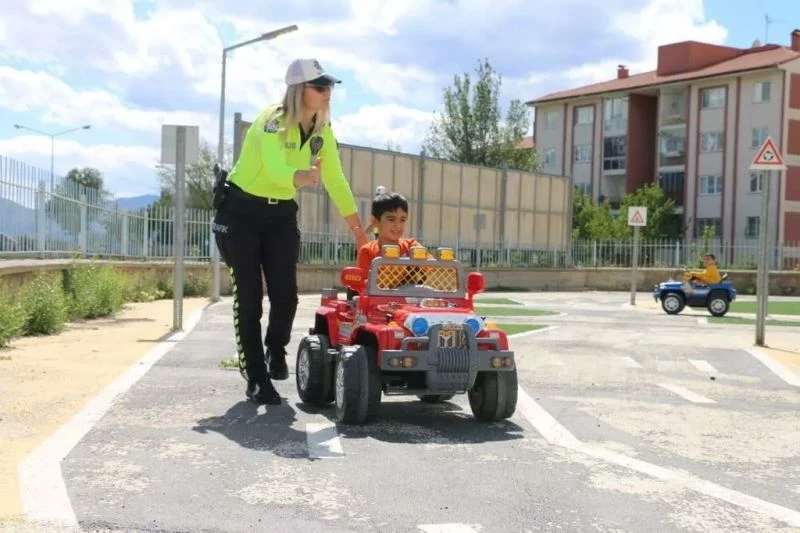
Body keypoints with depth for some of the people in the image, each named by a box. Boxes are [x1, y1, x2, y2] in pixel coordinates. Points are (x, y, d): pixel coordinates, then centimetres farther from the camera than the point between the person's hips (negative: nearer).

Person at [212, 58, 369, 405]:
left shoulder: (322, 130, -2)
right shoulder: (272, 121, -22)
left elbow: (336, 182, 3)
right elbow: (275, 169, -39)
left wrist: (359, 231, 2)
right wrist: (302, 177, -62)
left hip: (281, 214, 5)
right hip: (241, 211, -5)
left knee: (285, 295, -3)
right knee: (249, 297, -6)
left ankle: (276, 351, 27)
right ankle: (256, 379, 4)